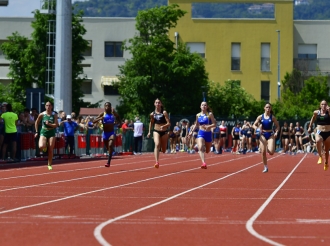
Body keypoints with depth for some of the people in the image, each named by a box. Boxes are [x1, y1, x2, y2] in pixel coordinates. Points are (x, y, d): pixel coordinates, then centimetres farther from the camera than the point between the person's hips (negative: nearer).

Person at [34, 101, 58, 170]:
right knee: (41, 147, -23)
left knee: (50, 150, 0)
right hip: (43, 132, -1)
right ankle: (45, 147, 15)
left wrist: (49, 124, -21)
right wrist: (36, 132, 7)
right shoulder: (42, 114, -1)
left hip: (51, 133, 1)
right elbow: (36, 123, 11)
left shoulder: (54, 115, -1)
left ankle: (49, 165, 13)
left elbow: (56, 125, -6)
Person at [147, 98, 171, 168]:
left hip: (164, 132, 0)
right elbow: (151, 123, 19)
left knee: (163, 150, 12)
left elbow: (169, 123, -13)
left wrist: (164, 126, -32)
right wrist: (149, 132, 16)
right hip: (156, 131, 0)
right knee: (157, 145, -26)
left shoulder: (164, 112, -10)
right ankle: (157, 162, -33)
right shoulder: (152, 114, 0)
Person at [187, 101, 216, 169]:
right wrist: (192, 131, 16)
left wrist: (208, 126, -25)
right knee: (201, 148, -27)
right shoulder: (198, 115, 5)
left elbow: (214, 124, -8)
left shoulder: (210, 114, -5)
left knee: (207, 151, 16)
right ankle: (203, 163, -36)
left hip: (208, 133, -1)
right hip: (201, 133, 1)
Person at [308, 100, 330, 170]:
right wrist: (310, 127, 22)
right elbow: (313, 119, 20)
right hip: (319, 132, 0)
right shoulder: (316, 112, 2)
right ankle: (320, 156, -22)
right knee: (318, 141, -36)